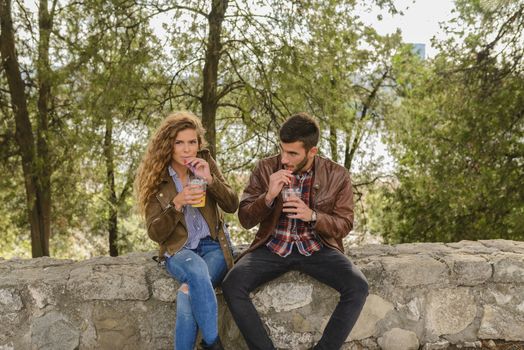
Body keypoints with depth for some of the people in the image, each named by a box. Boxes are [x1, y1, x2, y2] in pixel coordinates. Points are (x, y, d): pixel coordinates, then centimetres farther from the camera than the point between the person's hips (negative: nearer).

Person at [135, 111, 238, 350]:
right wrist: (177, 203, -23)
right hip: (178, 249, -1)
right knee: (198, 271, -36)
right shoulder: (156, 178, -3)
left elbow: (232, 205, -1)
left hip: (214, 245, 1)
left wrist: (210, 179, -17)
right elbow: (155, 233, -7)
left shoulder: (205, 163, 3)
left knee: (188, 295, -30)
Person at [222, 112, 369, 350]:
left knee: (358, 287, -26)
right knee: (232, 285, -25)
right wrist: (269, 196, -22)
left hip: (317, 248, 0)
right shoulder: (265, 169, -3)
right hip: (273, 248, 1)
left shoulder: (337, 175, -5)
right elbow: (245, 220, -2)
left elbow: (344, 225, -1)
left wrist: (312, 215, -21)